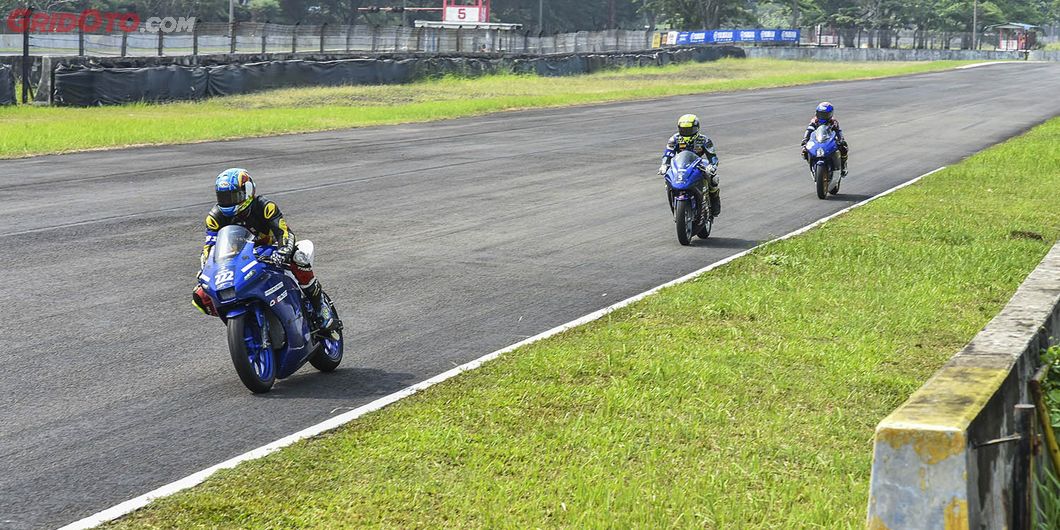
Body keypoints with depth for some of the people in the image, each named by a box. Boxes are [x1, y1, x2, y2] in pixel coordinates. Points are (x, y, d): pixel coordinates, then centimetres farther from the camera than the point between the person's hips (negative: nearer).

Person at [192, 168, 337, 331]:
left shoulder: (264, 206, -20)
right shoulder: (215, 217, -9)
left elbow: (285, 233, -32)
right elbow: (209, 246, -13)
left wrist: (282, 252, -55)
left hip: (269, 259, -3)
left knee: (300, 253, -35)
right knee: (200, 297, -18)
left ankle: (318, 304, -21)